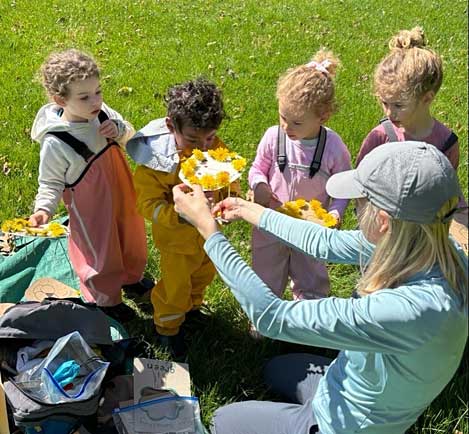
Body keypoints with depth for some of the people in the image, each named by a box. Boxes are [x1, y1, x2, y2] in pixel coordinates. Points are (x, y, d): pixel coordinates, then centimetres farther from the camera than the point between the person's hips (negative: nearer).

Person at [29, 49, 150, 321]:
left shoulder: (102, 113, -15)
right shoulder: (55, 143, -30)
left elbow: (131, 134, 2)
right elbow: (51, 182, -16)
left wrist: (120, 130, -20)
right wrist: (44, 209, -34)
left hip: (122, 193, 6)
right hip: (91, 206, -6)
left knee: (132, 236, 29)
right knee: (101, 253, 15)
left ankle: (132, 276, 61)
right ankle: (107, 299, 46)